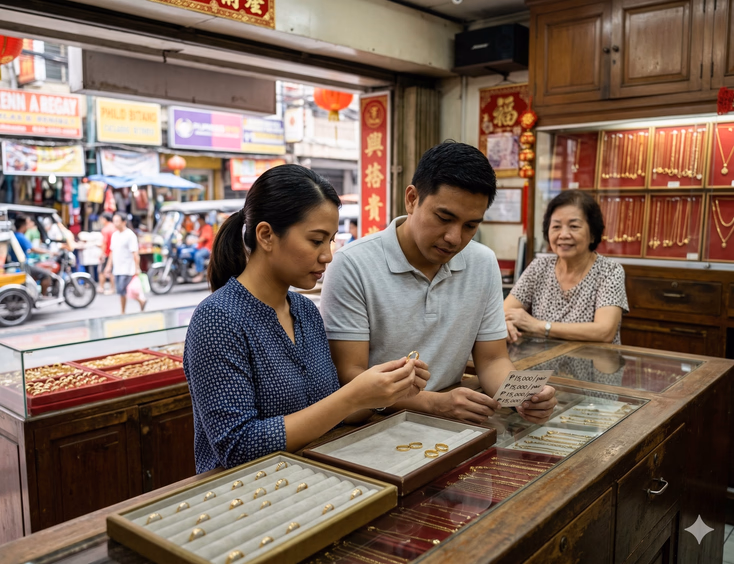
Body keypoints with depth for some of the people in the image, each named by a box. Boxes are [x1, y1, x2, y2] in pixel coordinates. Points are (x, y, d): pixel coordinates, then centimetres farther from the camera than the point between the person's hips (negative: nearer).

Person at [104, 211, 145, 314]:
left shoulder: (130, 235, -10)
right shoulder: (115, 235, 12)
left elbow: (135, 253, -13)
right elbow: (112, 251, 20)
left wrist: (137, 268, -17)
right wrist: (109, 265, 16)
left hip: (127, 269, -8)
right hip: (117, 268, 8)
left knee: (123, 290, -13)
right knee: (120, 291, 8)